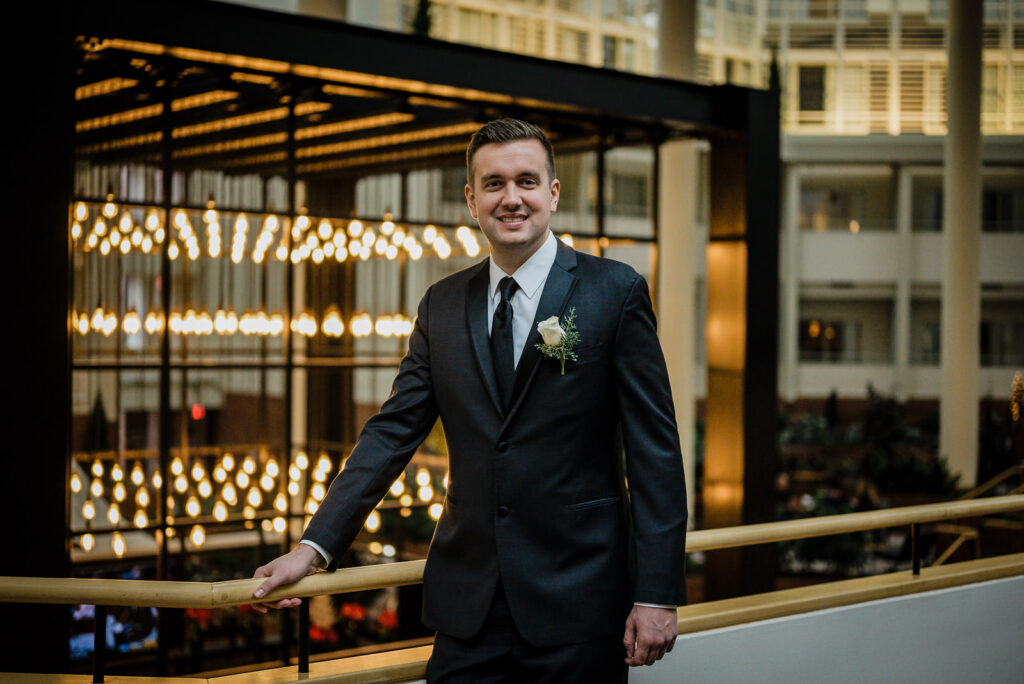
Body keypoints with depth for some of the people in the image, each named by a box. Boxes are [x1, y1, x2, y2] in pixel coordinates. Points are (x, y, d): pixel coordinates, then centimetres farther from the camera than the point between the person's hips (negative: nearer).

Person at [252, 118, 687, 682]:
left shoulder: (615, 291, -3)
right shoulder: (442, 305, 9)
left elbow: (654, 448, -5)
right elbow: (394, 430, 6)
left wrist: (657, 594, -9)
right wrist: (315, 546, -4)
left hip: (576, 604, -3)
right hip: (469, 607, 3)